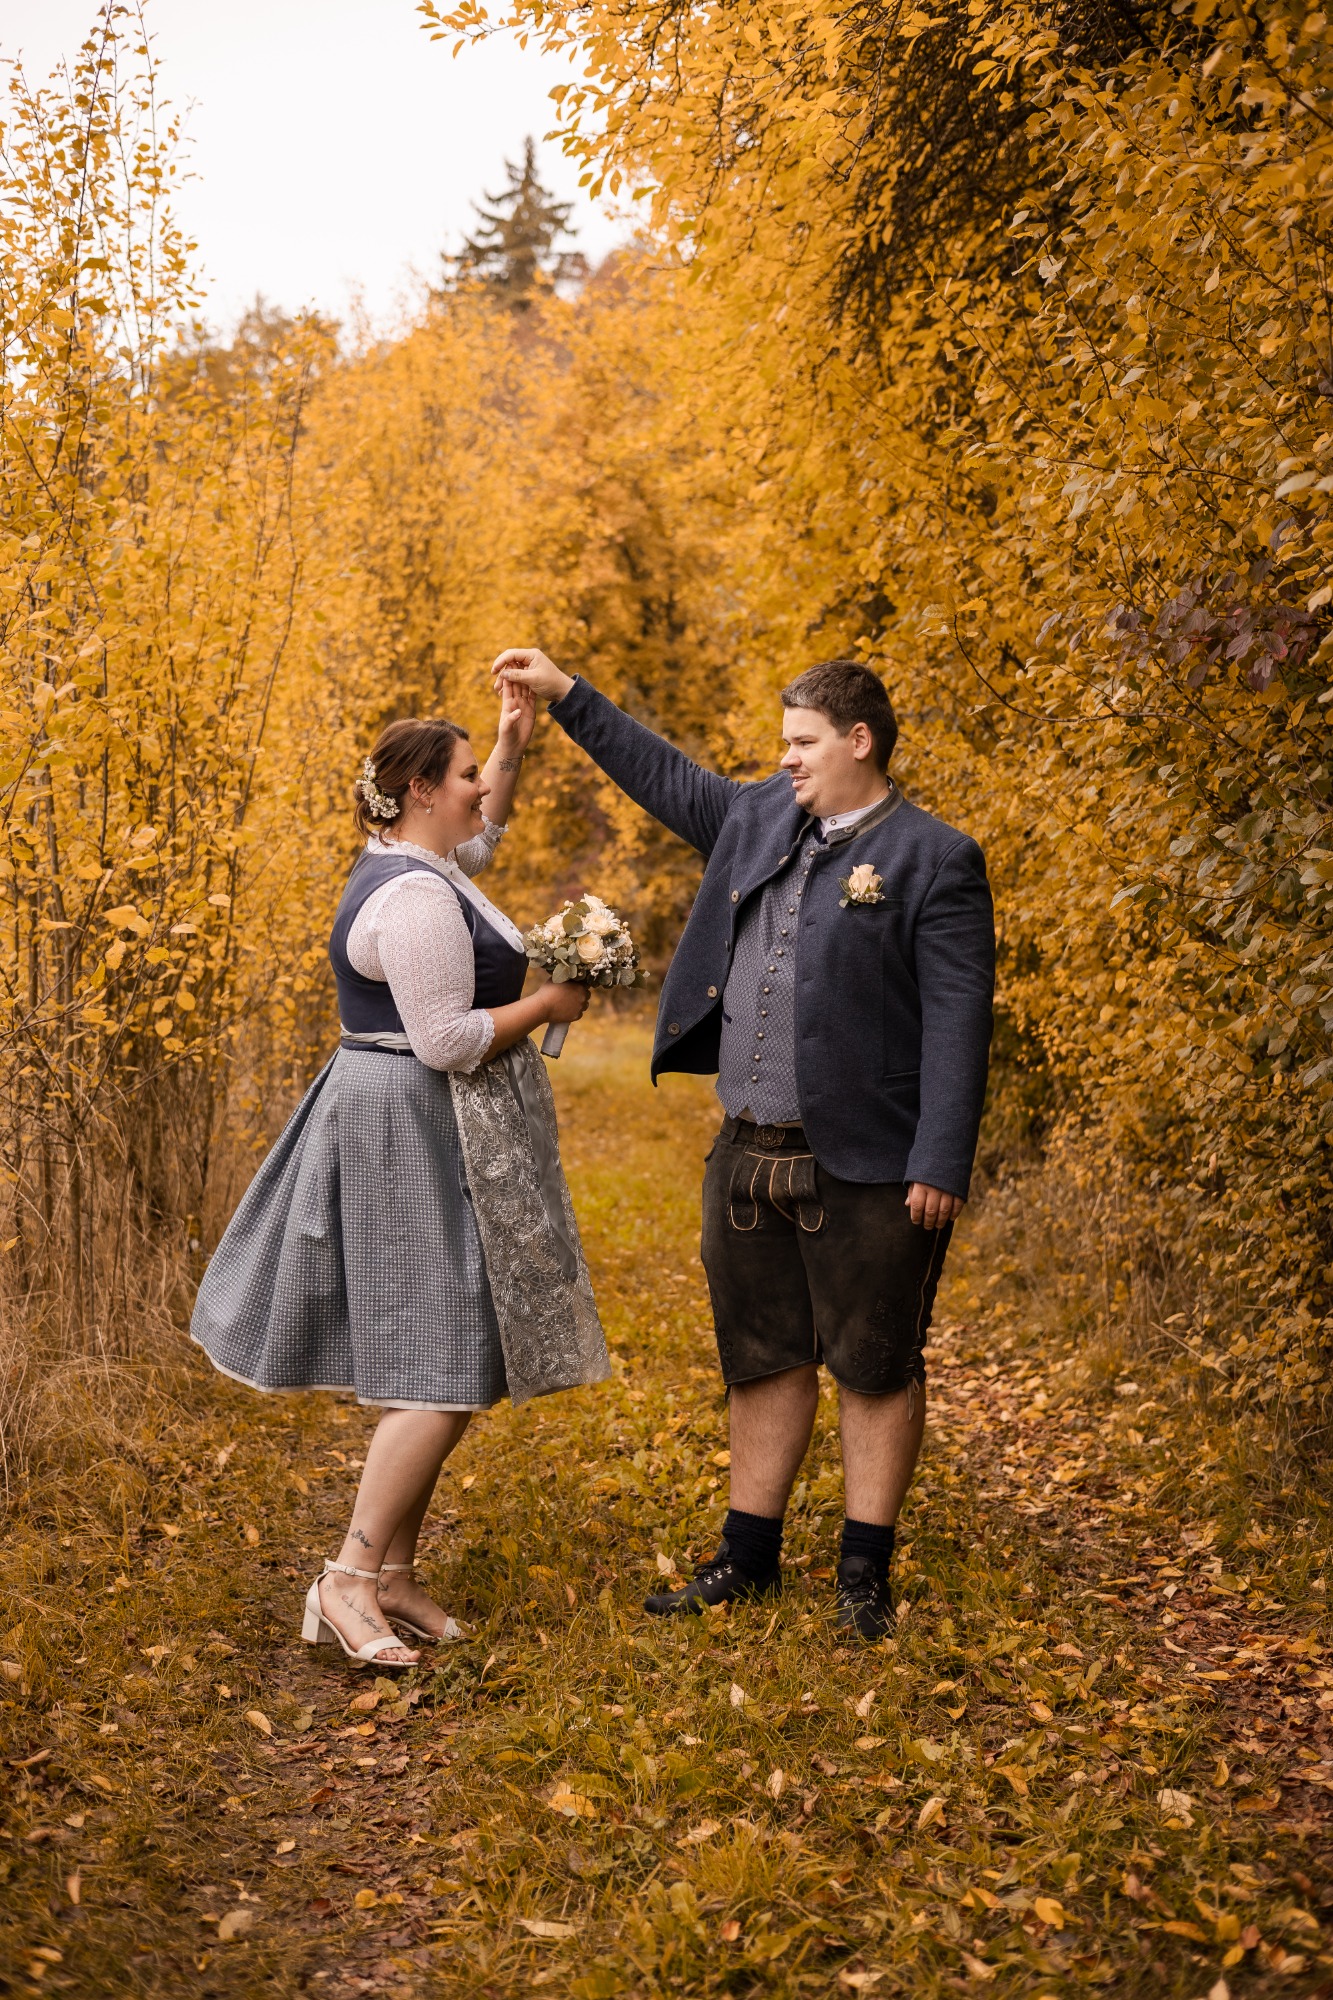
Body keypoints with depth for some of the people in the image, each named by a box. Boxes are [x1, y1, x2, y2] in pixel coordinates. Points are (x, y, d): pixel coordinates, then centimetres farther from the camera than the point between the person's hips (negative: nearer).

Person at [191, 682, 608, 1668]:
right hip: (422, 1137, -11)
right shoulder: (415, 897, -20)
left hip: (422, 1135, 11)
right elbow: (447, 1040, -25)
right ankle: (348, 1579, -5)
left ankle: (395, 1572, 18)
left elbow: (480, 837, 35)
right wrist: (548, 1004, -12)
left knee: (429, 1361, 12)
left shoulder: (415, 859, 12)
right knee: (445, 1369, -9)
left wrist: (514, 742, 24)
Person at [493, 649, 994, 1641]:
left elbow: (959, 1021, -13)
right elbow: (668, 777, 27)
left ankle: (866, 1573, 19)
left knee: (877, 1368, 6)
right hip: (750, 1157, 7)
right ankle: (751, 1556, 29)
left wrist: (941, 1165, -18)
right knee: (765, 1361, 16)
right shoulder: (760, 818, 11)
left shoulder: (934, 860, -8)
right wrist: (566, 694, 26)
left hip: (867, 1168, -6)